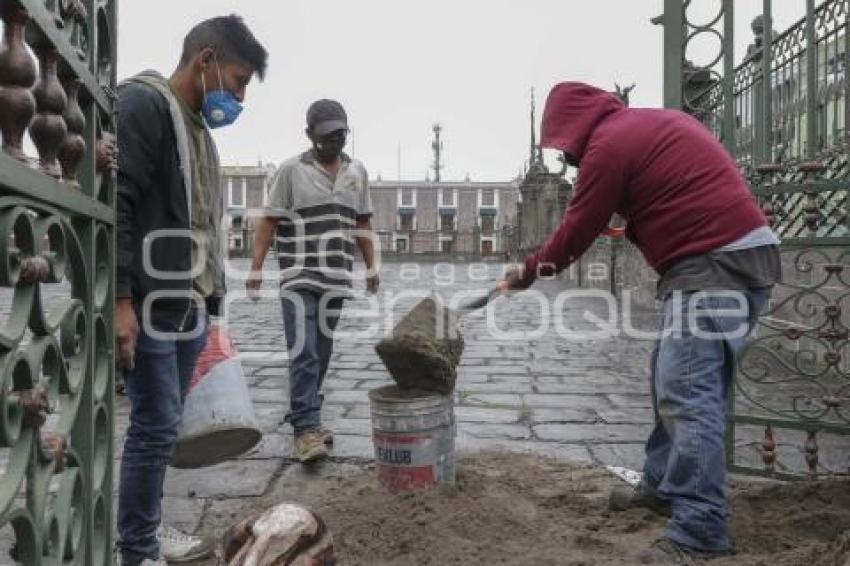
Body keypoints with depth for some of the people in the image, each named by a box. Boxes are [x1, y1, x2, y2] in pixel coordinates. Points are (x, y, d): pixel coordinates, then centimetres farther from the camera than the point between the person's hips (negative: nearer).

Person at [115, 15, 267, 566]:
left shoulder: (198, 124, 18)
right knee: (155, 428, -2)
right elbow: (113, 205, -18)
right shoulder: (141, 103, -9)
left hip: (188, 306, 9)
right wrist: (121, 299, -22)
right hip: (150, 307, -8)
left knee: (163, 426, 14)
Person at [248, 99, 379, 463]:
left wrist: (371, 267, 15)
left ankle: (306, 418, 22)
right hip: (298, 278, -4)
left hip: (336, 279, 4)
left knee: (321, 353, 9)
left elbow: (362, 224, 18)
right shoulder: (291, 170, -1)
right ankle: (305, 428, -5)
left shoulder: (357, 172, 12)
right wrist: (256, 269, -6)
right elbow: (269, 221, -1)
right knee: (304, 354, -9)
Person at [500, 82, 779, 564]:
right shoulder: (651, 122, 20)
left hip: (714, 266, -10)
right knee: (675, 382, 16)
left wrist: (526, 274, 8)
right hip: (740, 254, 10)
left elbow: (576, 234, -4)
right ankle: (664, 486, 27)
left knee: (687, 394, -12)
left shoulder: (607, 143, -9)